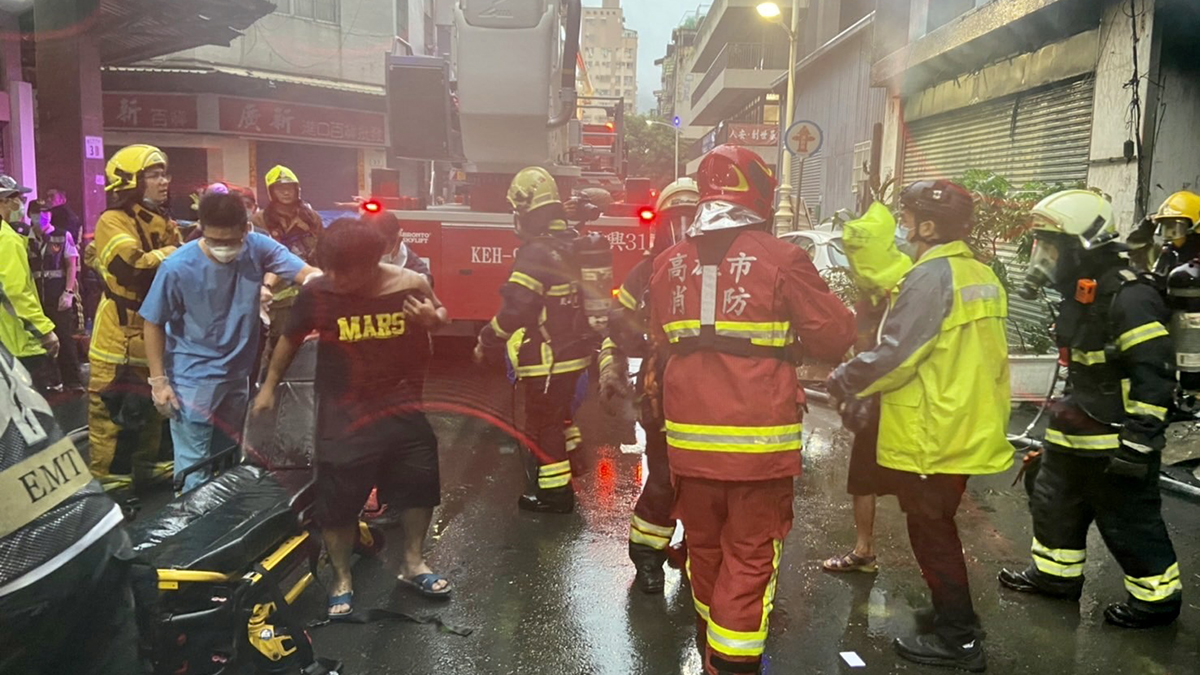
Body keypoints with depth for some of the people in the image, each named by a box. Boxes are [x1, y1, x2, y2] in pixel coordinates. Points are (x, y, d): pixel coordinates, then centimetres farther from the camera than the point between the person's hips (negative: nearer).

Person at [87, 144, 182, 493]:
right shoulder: (113, 222, -14)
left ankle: (145, 463, 32)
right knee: (112, 406, -4)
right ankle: (105, 474, 6)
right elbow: (134, 267, -31)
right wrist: (172, 253, -22)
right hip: (122, 332, -8)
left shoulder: (163, 222, 13)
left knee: (152, 401, 18)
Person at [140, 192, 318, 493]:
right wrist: (158, 380, -10)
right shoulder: (177, 268, -22)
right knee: (194, 467, -1)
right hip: (192, 379, -4)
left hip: (237, 374, 5)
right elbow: (154, 324, -10)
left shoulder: (257, 248, -14)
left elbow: (308, 274, -23)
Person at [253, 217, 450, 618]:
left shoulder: (410, 285, -13)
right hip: (344, 416, -2)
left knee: (419, 484, 14)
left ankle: (412, 563, 37)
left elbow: (441, 316, 7)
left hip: (401, 409, 2)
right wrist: (270, 384, 12)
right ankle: (342, 580, 28)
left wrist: (433, 319, -18)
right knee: (338, 501, 4)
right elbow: (291, 338, 3)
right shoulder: (317, 293, -15)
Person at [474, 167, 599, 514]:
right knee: (561, 414, 26)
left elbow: (515, 310, -26)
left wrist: (486, 343, -14)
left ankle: (554, 491, 13)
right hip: (576, 352, 9)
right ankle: (564, 471, 43)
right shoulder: (575, 246, 5)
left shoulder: (536, 254, -23)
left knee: (542, 424, 4)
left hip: (546, 359, -9)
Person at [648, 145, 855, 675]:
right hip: (758, 436, -4)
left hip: (690, 434, 5)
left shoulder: (670, 262, 3)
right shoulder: (781, 260, -9)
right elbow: (834, 337, -4)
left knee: (704, 546, 20)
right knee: (750, 556, 4)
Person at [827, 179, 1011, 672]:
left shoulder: (931, 276, -19)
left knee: (931, 534, 5)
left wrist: (842, 382, -11)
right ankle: (957, 624, 35)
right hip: (968, 428, 9)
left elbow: (893, 355, -23)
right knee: (939, 528, 22)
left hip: (932, 434, -9)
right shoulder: (981, 276, 10)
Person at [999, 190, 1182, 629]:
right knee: (1055, 502, 19)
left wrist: (1139, 440, -24)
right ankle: (1056, 574, 35)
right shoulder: (1080, 294, 10)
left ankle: (1158, 597, 21)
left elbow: (1155, 374, -24)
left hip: (1118, 440, -10)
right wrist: (1065, 417, 25)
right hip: (1078, 435, 10)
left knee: (1129, 522, 3)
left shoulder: (1129, 297, -21)